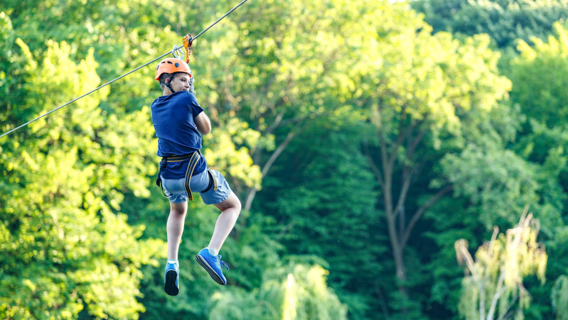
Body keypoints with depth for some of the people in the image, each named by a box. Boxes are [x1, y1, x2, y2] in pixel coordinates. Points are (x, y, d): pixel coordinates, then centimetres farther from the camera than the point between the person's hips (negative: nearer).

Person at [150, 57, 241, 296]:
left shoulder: (155, 107, 9)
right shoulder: (187, 100, -9)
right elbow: (206, 129, 5)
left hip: (169, 177, 5)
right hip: (195, 173, -5)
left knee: (177, 211, 37)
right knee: (233, 206, 16)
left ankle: (172, 263, 16)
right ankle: (211, 252, -9)